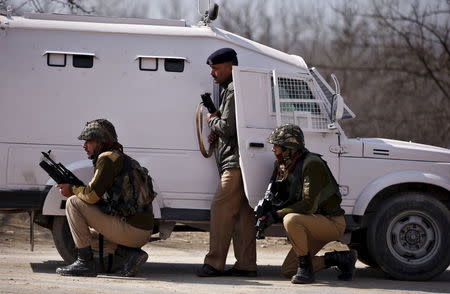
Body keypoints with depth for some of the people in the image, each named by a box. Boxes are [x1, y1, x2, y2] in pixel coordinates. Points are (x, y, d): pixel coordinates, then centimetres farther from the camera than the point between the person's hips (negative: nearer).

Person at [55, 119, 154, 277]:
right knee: (89, 233, 30)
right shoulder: (121, 158, 24)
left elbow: (92, 195, -15)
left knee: (73, 203, -6)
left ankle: (85, 263, -6)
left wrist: (71, 190, 3)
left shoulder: (108, 157, -6)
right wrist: (76, 189, 14)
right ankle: (131, 253, 9)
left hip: (129, 229, -10)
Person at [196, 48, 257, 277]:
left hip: (235, 161, -11)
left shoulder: (234, 91, -11)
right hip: (237, 162, 11)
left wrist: (212, 120, 2)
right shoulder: (229, 90, 23)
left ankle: (214, 263, -11)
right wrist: (217, 133, 13)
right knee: (242, 214, 8)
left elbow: (228, 127, -17)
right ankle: (246, 265, 8)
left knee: (220, 209, -10)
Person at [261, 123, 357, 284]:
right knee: (288, 270, 5)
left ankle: (306, 268, -20)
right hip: (315, 225, 10)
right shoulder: (286, 166, 6)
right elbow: (283, 199, 14)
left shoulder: (312, 164, -22)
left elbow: (308, 205, -29)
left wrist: (276, 215, -26)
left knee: (291, 220, -35)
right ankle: (341, 258, 12)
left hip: (332, 222, -10)